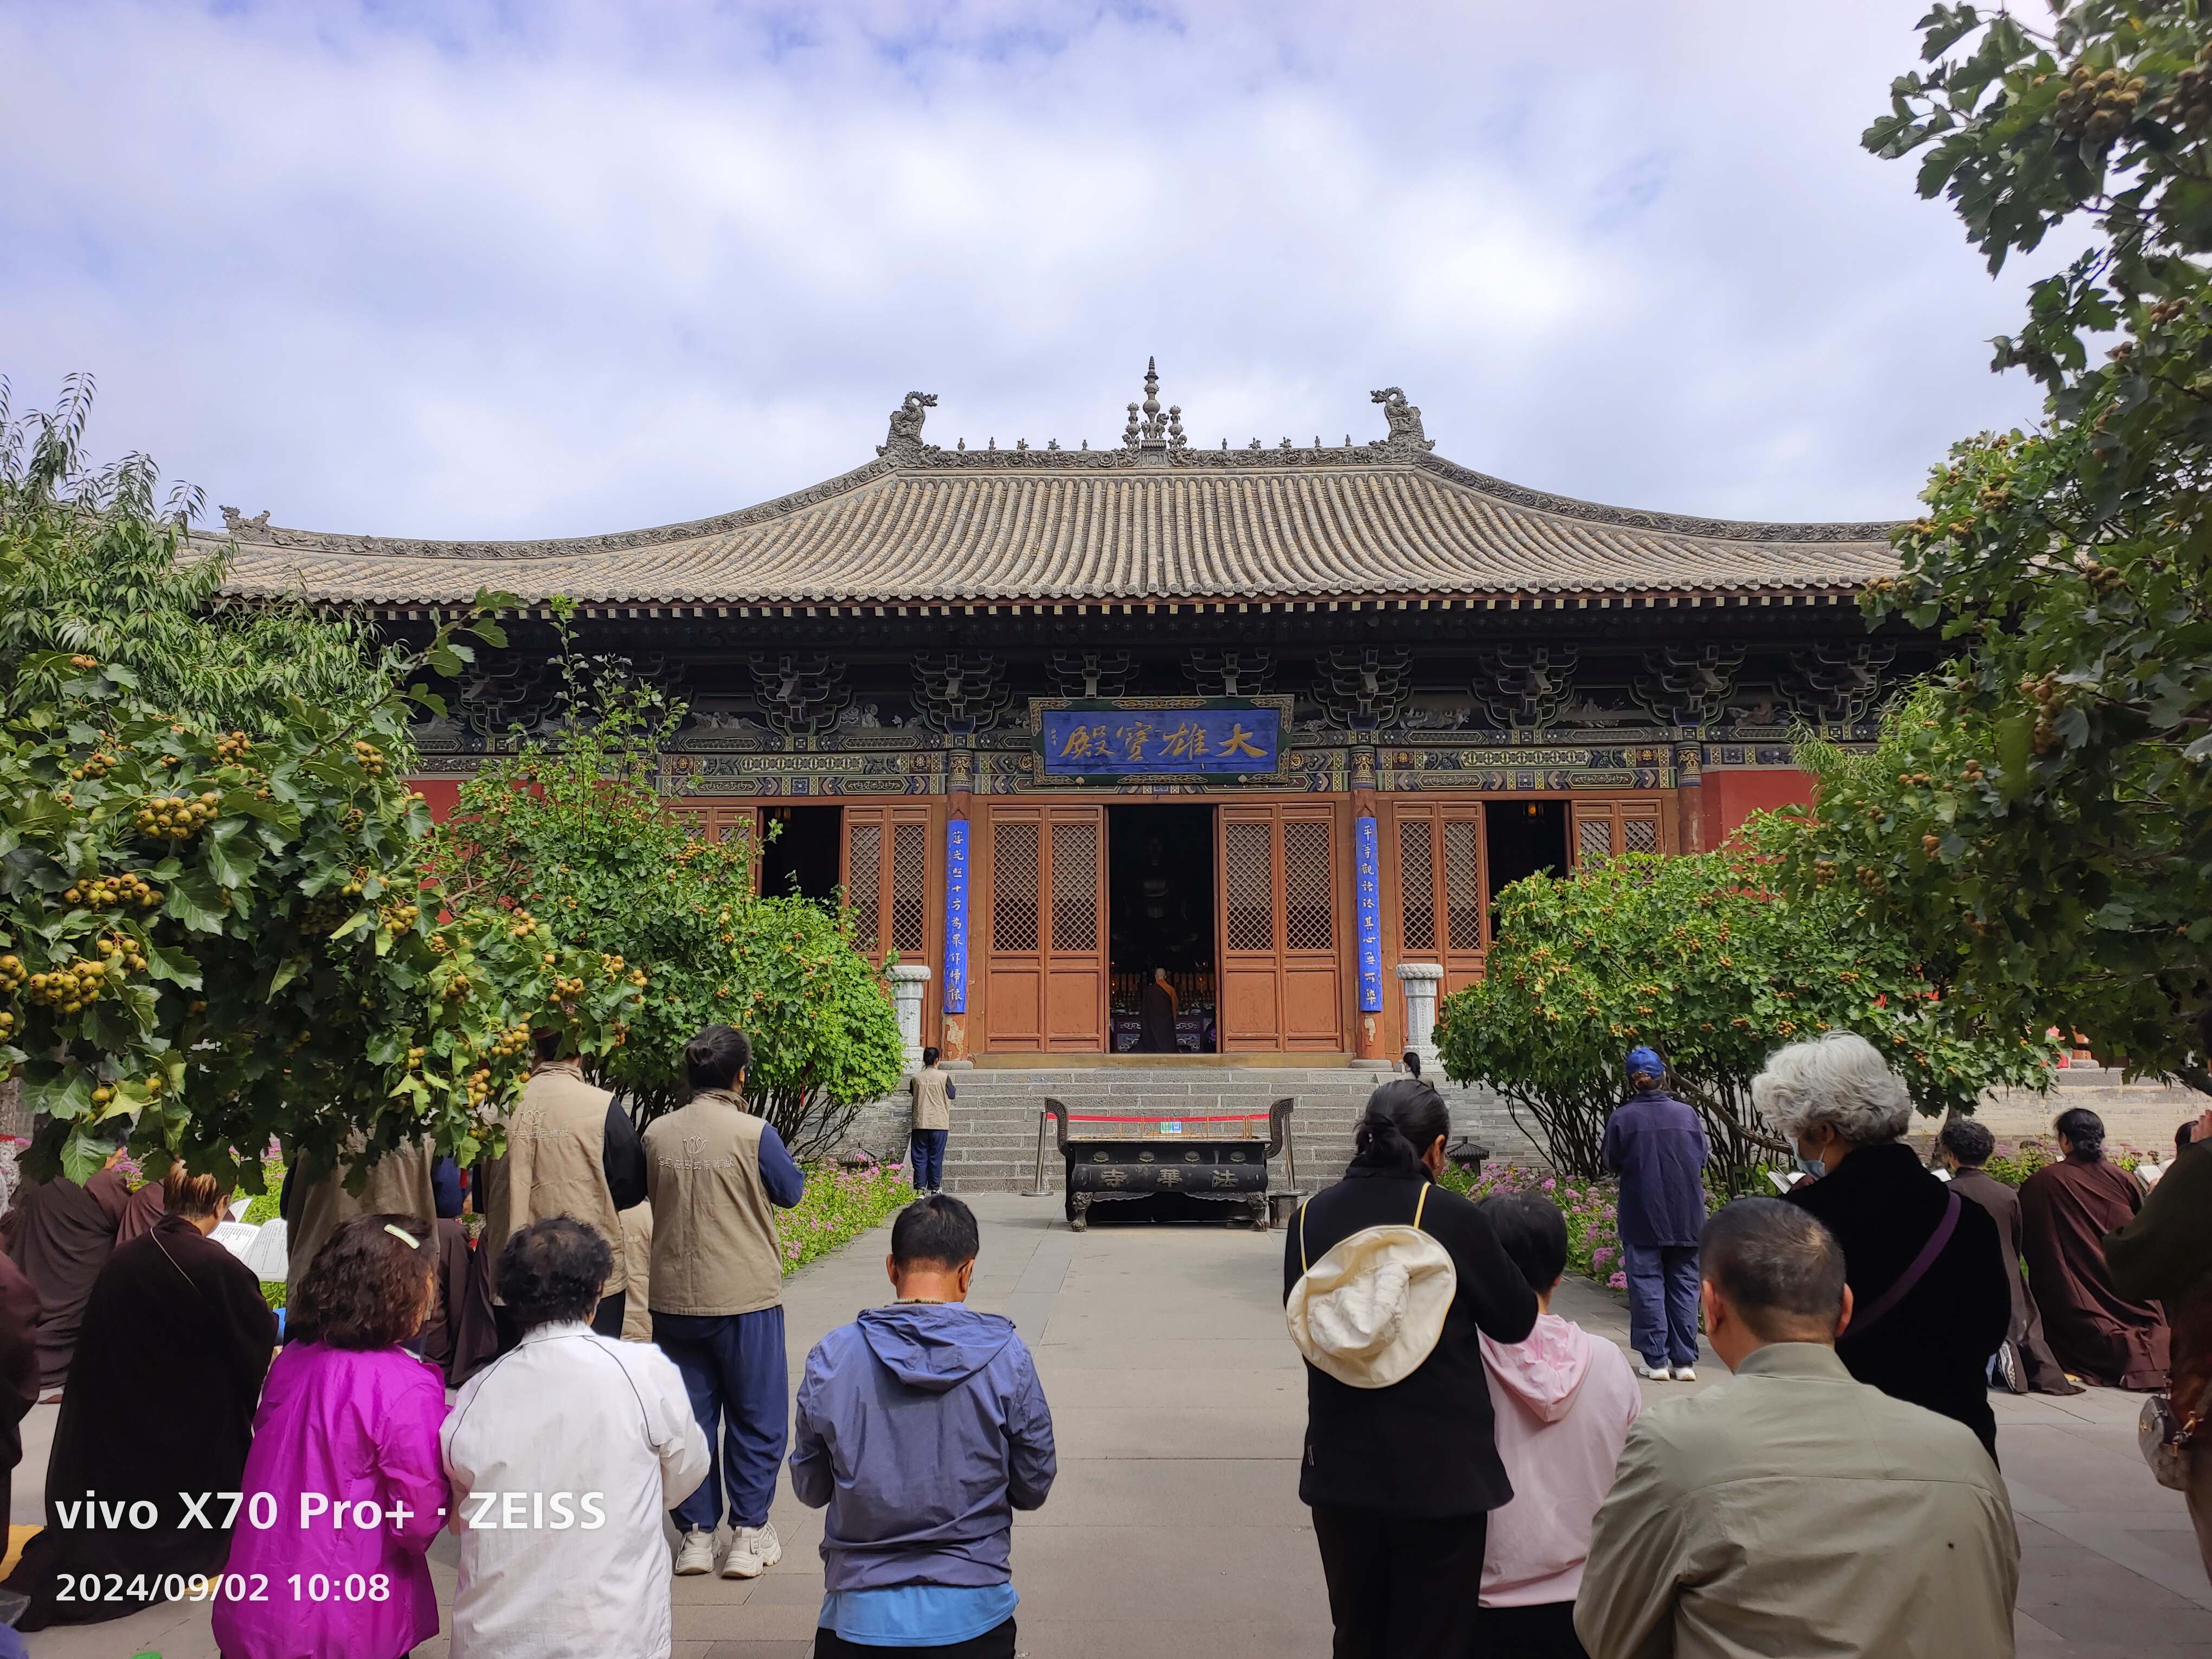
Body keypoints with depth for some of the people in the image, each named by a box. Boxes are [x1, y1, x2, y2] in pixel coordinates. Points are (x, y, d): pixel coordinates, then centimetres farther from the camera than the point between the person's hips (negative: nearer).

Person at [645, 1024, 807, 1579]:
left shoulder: (657, 1133, -2)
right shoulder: (754, 1133, -14)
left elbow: (646, 1199, 13)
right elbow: (791, 1192, 1)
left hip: (674, 1299, 4)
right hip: (745, 1297, -4)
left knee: (690, 1415, 15)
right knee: (755, 1418, 11)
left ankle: (696, 1534, 22)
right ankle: (749, 1535, 16)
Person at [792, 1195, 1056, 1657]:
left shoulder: (831, 1358, -6)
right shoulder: (1007, 1358, -8)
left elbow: (810, 1489, 5)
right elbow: (1034, 1489, 2)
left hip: (860, 1617, 1)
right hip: (972, 1617, -1)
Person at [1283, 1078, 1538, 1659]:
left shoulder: (1312, 1216, -5)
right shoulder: (1452, 1217, -17)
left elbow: (1301, 1325, 5)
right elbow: (1517, 1322, -6)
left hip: (1340, 1473, 4)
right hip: (1441, 1476, -3)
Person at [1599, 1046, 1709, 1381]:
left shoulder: (1622, 1118, -10)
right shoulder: (1687, 1114, -2)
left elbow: (1611, 1162, 0)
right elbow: (1703, 1158, 7)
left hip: (1642, 1216, -2)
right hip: (1686, 1216, 3)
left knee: (1647, 1285, 4)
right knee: (1684, 1285, 10)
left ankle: (1656, 1360, 5)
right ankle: (1685, 1360, 12)